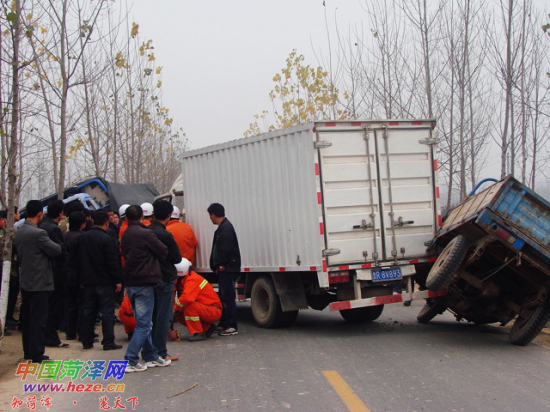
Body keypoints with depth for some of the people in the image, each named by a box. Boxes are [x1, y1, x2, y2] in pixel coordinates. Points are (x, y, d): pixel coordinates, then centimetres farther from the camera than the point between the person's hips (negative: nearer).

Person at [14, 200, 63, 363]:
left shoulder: (18, 232, 7)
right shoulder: (38, 233, -20)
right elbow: (57, 250, -14)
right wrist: (59, 246, 7)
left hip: (25, 281, 9)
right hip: (39, 282, -9)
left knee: (27, 318, 14)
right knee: (39, 319, -3)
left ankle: (28, 352, 22)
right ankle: (37, 354, 0)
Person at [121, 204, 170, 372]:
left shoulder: (125, 235, 9)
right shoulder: (146, 234, -14)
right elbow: (163, 252, -5)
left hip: (130, 282, 8)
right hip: (144, 283, -8)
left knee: (143, 322, 15)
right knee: (143, 324, -4)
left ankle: (151, 357, 21)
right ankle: (131, 361, -7)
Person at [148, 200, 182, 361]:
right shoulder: (164, 235, -17)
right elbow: (177, 258, -8)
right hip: (164, 279, -7)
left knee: (152, 316, 16)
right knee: (163, 317, 0)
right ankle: (161, 353, 4)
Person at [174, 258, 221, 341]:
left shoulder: (193, 280, -22)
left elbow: (186, 298, -37)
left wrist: (176, 308, -19)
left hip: (214, 312, -10)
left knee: (188, 305, -30)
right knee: (180, 316, 4)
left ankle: (198, 333, -21)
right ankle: (207, 327, 12)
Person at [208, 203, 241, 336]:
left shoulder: (226, 228, -14)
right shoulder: (223, 227, 19)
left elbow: (226, 249, -21)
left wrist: (221, 265, -17)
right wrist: (218, 265, 14)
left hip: (227, 269, -11)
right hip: (224, 270, 11)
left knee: (228, 297, -9)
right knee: (223, 297, 15)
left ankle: (232, 327, -8)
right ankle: (224, 324, 23)